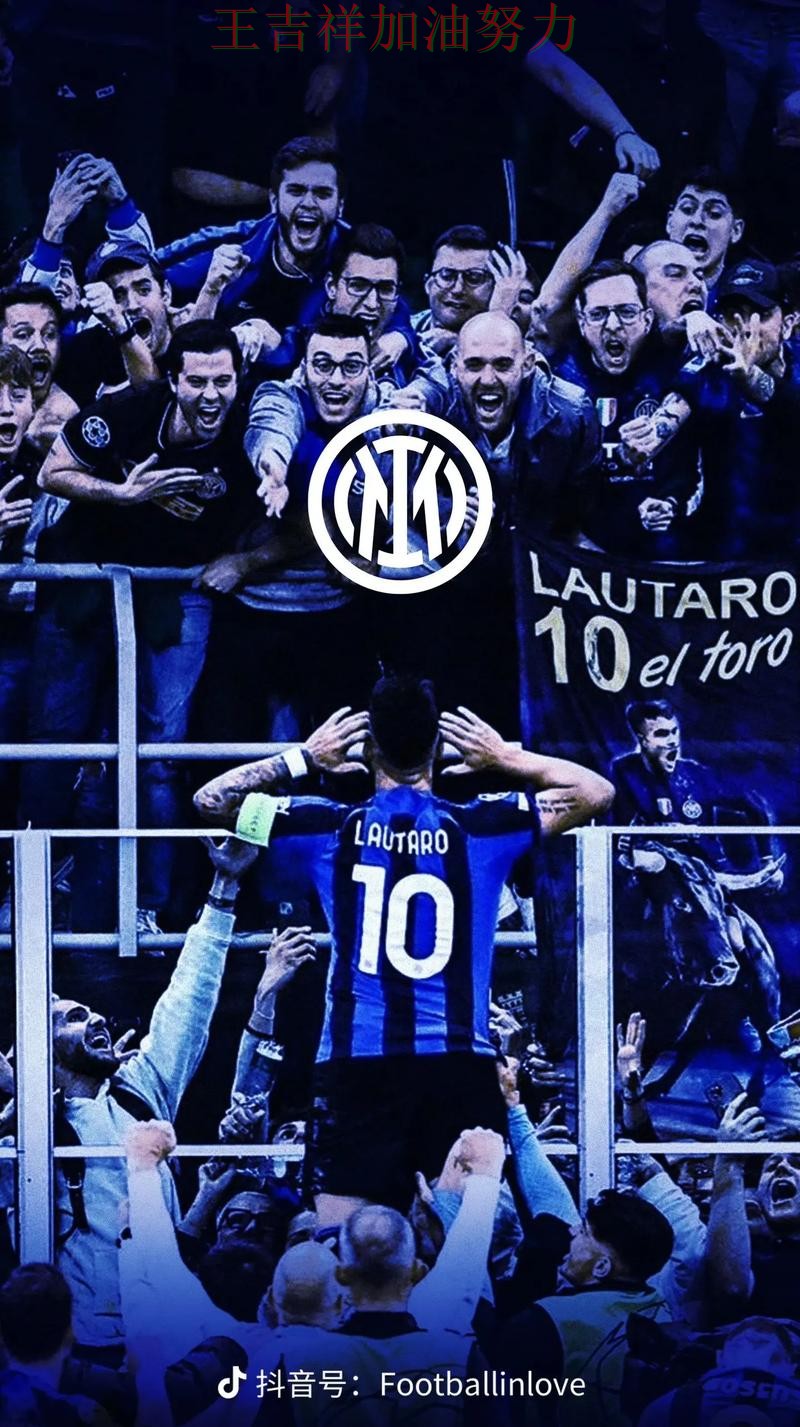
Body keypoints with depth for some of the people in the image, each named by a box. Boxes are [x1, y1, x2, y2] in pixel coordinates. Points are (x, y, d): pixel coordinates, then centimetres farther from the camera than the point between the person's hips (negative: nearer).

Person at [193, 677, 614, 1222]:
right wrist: (508, 759, 15)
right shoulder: (479, 829, 2)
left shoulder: (333, 827, 2)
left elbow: (211, 798, 15)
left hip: (357, 1062, 0)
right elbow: (598, 792, 14)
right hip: (461, 1064, 0)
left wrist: (303, 758, 18)